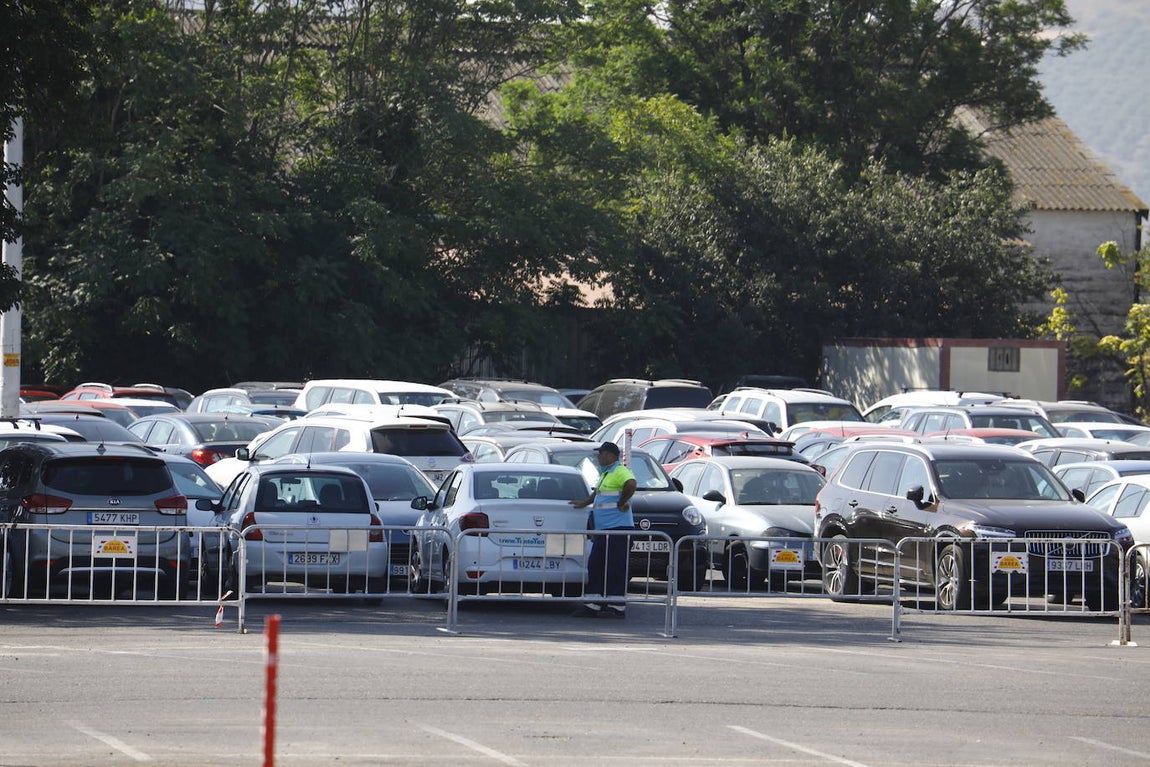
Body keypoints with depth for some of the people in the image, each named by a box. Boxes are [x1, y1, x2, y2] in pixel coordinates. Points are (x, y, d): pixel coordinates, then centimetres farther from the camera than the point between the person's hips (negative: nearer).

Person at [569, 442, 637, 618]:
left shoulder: (620, 472, -11)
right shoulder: (605, 474, 21)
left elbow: (631, 484, -31)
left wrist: (621, 503, -21)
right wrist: (584, 503, 43)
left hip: (617, 528, -11)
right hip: (603, 530, 11)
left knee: (615, 568, -7)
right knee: (595, 566, 9)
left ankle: (617, 607, -5)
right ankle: (592, 605, 12)